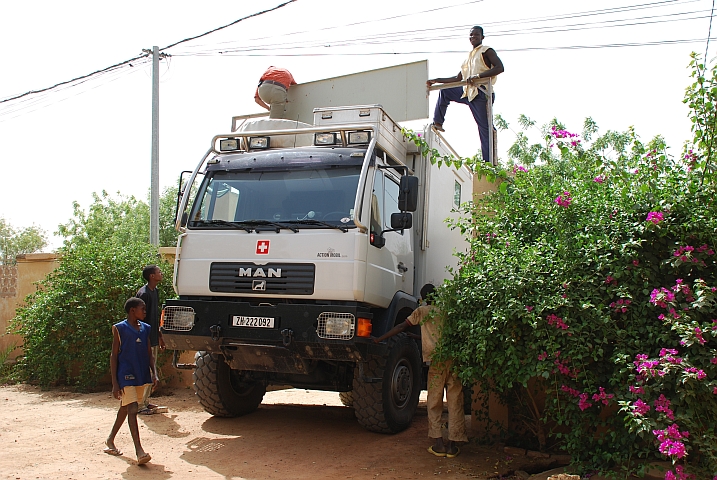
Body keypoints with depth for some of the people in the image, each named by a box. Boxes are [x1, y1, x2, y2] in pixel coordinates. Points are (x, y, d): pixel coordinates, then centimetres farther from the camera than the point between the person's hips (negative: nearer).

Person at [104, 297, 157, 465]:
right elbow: (114, 355, -6)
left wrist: (153, 373, 0)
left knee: (125, 408, 18)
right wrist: (115, 383, -10)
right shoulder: (119, 328, -6)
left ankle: (110, 440, 36)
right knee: (132, 410, -13)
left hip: (142, 375, 6)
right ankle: (139, 451, -16)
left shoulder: (145, 328, 10)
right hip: (126, 376, -6)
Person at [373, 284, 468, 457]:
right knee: (455, 402, 6)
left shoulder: (422, 311, 7)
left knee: (434, 402, 8)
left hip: (437, 360, -2)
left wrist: (379, 339, 13)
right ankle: (452, 444, 5)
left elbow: (401, 327, 8)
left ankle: (438, 443, 3)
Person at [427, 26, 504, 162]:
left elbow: (500, 67, -15)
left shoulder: (486, 51, 1)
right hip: (467, 93, 8)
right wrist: (436, 81, 25)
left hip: (480, 93, -8)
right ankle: (438, 123, 13)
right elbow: (457, 78, 29)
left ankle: (489, 161, -10)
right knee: (444, 91, 13)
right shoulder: (469, 57, 24)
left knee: (484, 127, -10)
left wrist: (478, 76, -25)